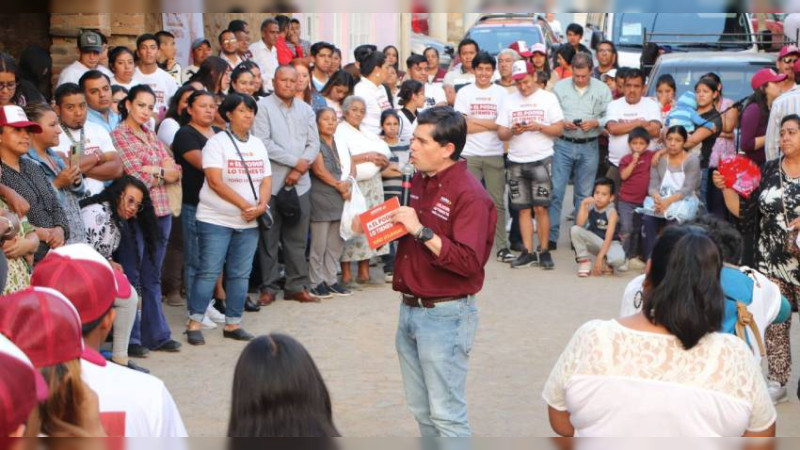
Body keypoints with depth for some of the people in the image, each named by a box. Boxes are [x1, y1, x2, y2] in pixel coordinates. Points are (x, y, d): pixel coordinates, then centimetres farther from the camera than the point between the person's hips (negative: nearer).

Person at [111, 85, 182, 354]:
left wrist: (153, 170, -9)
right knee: (130, 278, 2)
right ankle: (131, 339, 7)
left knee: (152, 278, 13)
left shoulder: (151, 136, 16)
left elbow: (175, 172, 9)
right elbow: (136, 179, -14)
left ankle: (156, 335, 19)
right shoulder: (118, 136, -6)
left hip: (160, 212, 7)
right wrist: (163, 171, 0)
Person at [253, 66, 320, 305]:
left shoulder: (306, 110, 14)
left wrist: (299, 169, -7)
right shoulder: (263, 106, -3)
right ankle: (268, 287, 7)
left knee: (297, 238, 7)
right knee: (269, 238, 0)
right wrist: (296, 161, -10)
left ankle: (296, 286, 13)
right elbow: (263, 143, -12)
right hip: (271, 182, -4)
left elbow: (314, 144, 10)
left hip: (299, 183, 4)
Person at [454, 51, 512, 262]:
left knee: (498, 202, 1)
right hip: (469, 155, -1)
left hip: (495, 155, 1)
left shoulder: (501, 93, 7)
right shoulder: (464, 93, 5)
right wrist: (491, 125, -6)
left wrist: (476, 121, -8)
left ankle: (503, 247, 5)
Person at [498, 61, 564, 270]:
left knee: (540, 207, -7)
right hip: (516, 162, 3)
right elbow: (501, 133, 7)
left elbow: (559, 129, 0)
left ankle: (544, 251, 1)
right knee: (523, 209, 4)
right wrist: (512, 131, -14)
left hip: (541, 160, -3)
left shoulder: (548, 98, 3)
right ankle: (528, 252, 8)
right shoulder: (508, 101, 10)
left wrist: (539, 127, -16)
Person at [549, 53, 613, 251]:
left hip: (589, 147, 1)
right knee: (555, 191, -5)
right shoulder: (560, 87, 3)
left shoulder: (602, 89, 4)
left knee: (584, 194, 8)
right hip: (563, 145, 0)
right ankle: (550, 236, 0)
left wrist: (595, 123, -16)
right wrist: (562, 123, -14)